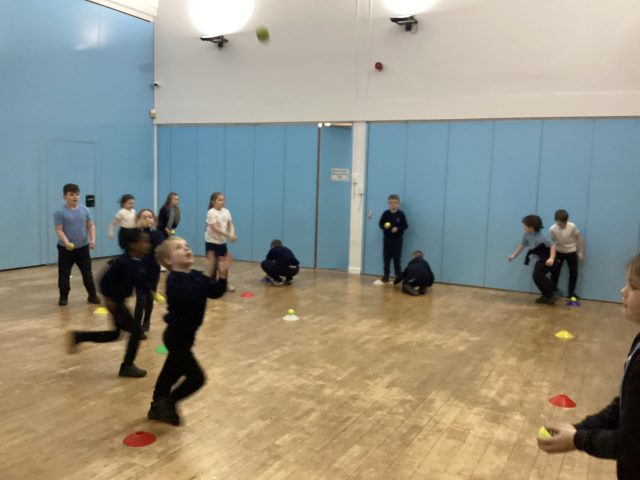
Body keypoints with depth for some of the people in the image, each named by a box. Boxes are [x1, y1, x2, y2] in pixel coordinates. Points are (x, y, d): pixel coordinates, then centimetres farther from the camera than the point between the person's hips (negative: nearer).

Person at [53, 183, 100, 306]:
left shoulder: (84, 210, 3)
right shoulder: (60, 212, -9)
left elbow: (91, 226, 7)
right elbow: (59, 230, -13)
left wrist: (92, 240, -8)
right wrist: (67, 243, -29)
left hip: (83, 247, 3)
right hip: (66, 248, -3)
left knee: (87, 272, 7)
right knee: (64, 274, 5)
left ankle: (92, 295, 17)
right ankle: (63, 297, 19)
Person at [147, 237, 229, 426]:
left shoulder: (195, 276, 2)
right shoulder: (175, 280, -24)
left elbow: (216, 292, -3)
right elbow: (192, 297, -39)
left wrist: (222, 274, -18)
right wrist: (210, 275, -40)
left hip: (184, 335, 9)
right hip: (177, 336, -9)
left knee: (171, 372, 23)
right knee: (196, 377, -8)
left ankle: (157, 408, 41)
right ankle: (167, 403, 12)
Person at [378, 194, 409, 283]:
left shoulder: (401, 214, -7)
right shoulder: (385, 213, -1)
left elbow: (405, 225, -5)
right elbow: (380, 224, 3)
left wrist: (398, 229, -21)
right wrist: (384, 226, -18)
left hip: (397, 239, -2)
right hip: (387, 238, 2)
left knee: (397, 258, 2)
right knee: (386, 257, 7)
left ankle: (398, 276, 11)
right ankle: (386, 275, 16)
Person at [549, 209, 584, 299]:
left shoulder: (572, 226, -22)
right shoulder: (552, 229, -23)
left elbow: (578, 238, -8)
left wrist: (580, 252, -4)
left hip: (571, 251, 0)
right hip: (558, 252, 0)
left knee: (573, 272, 0)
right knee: (555, 271, -2)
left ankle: (571, 292, 13)